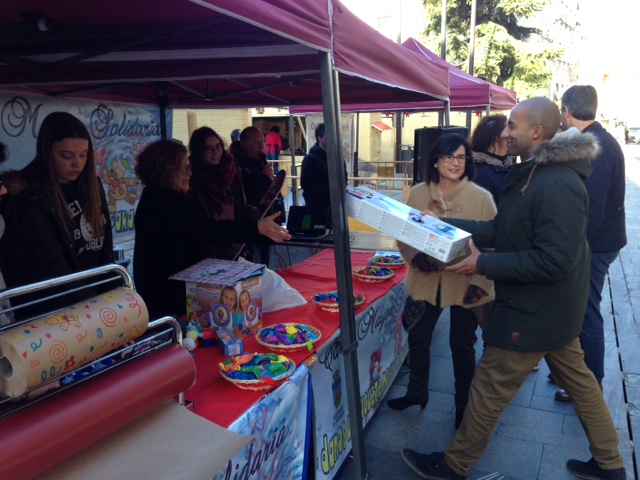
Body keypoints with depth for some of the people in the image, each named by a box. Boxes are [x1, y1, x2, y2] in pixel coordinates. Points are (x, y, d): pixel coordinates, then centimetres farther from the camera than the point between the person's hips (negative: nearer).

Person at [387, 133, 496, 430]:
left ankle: (464, 405, 32)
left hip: (465, 283, -3)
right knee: (417, 339, 14)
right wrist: (415, 257, -15)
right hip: (426, 280, 3)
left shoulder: (481, 197, -9)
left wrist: (481, 281, -14)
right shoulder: (418, 194, -1)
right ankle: (416, 393, 38)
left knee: (461, 345, 9)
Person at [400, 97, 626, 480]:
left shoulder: (557, 186, -26)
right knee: (577, 379, 21)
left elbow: (554, 261, -29)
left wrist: (483, 265, -27)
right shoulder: (535, 175, 7)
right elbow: (500, 231, 7)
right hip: (552, 306, 10)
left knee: (489, 388, 3)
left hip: (534, 311, -10)